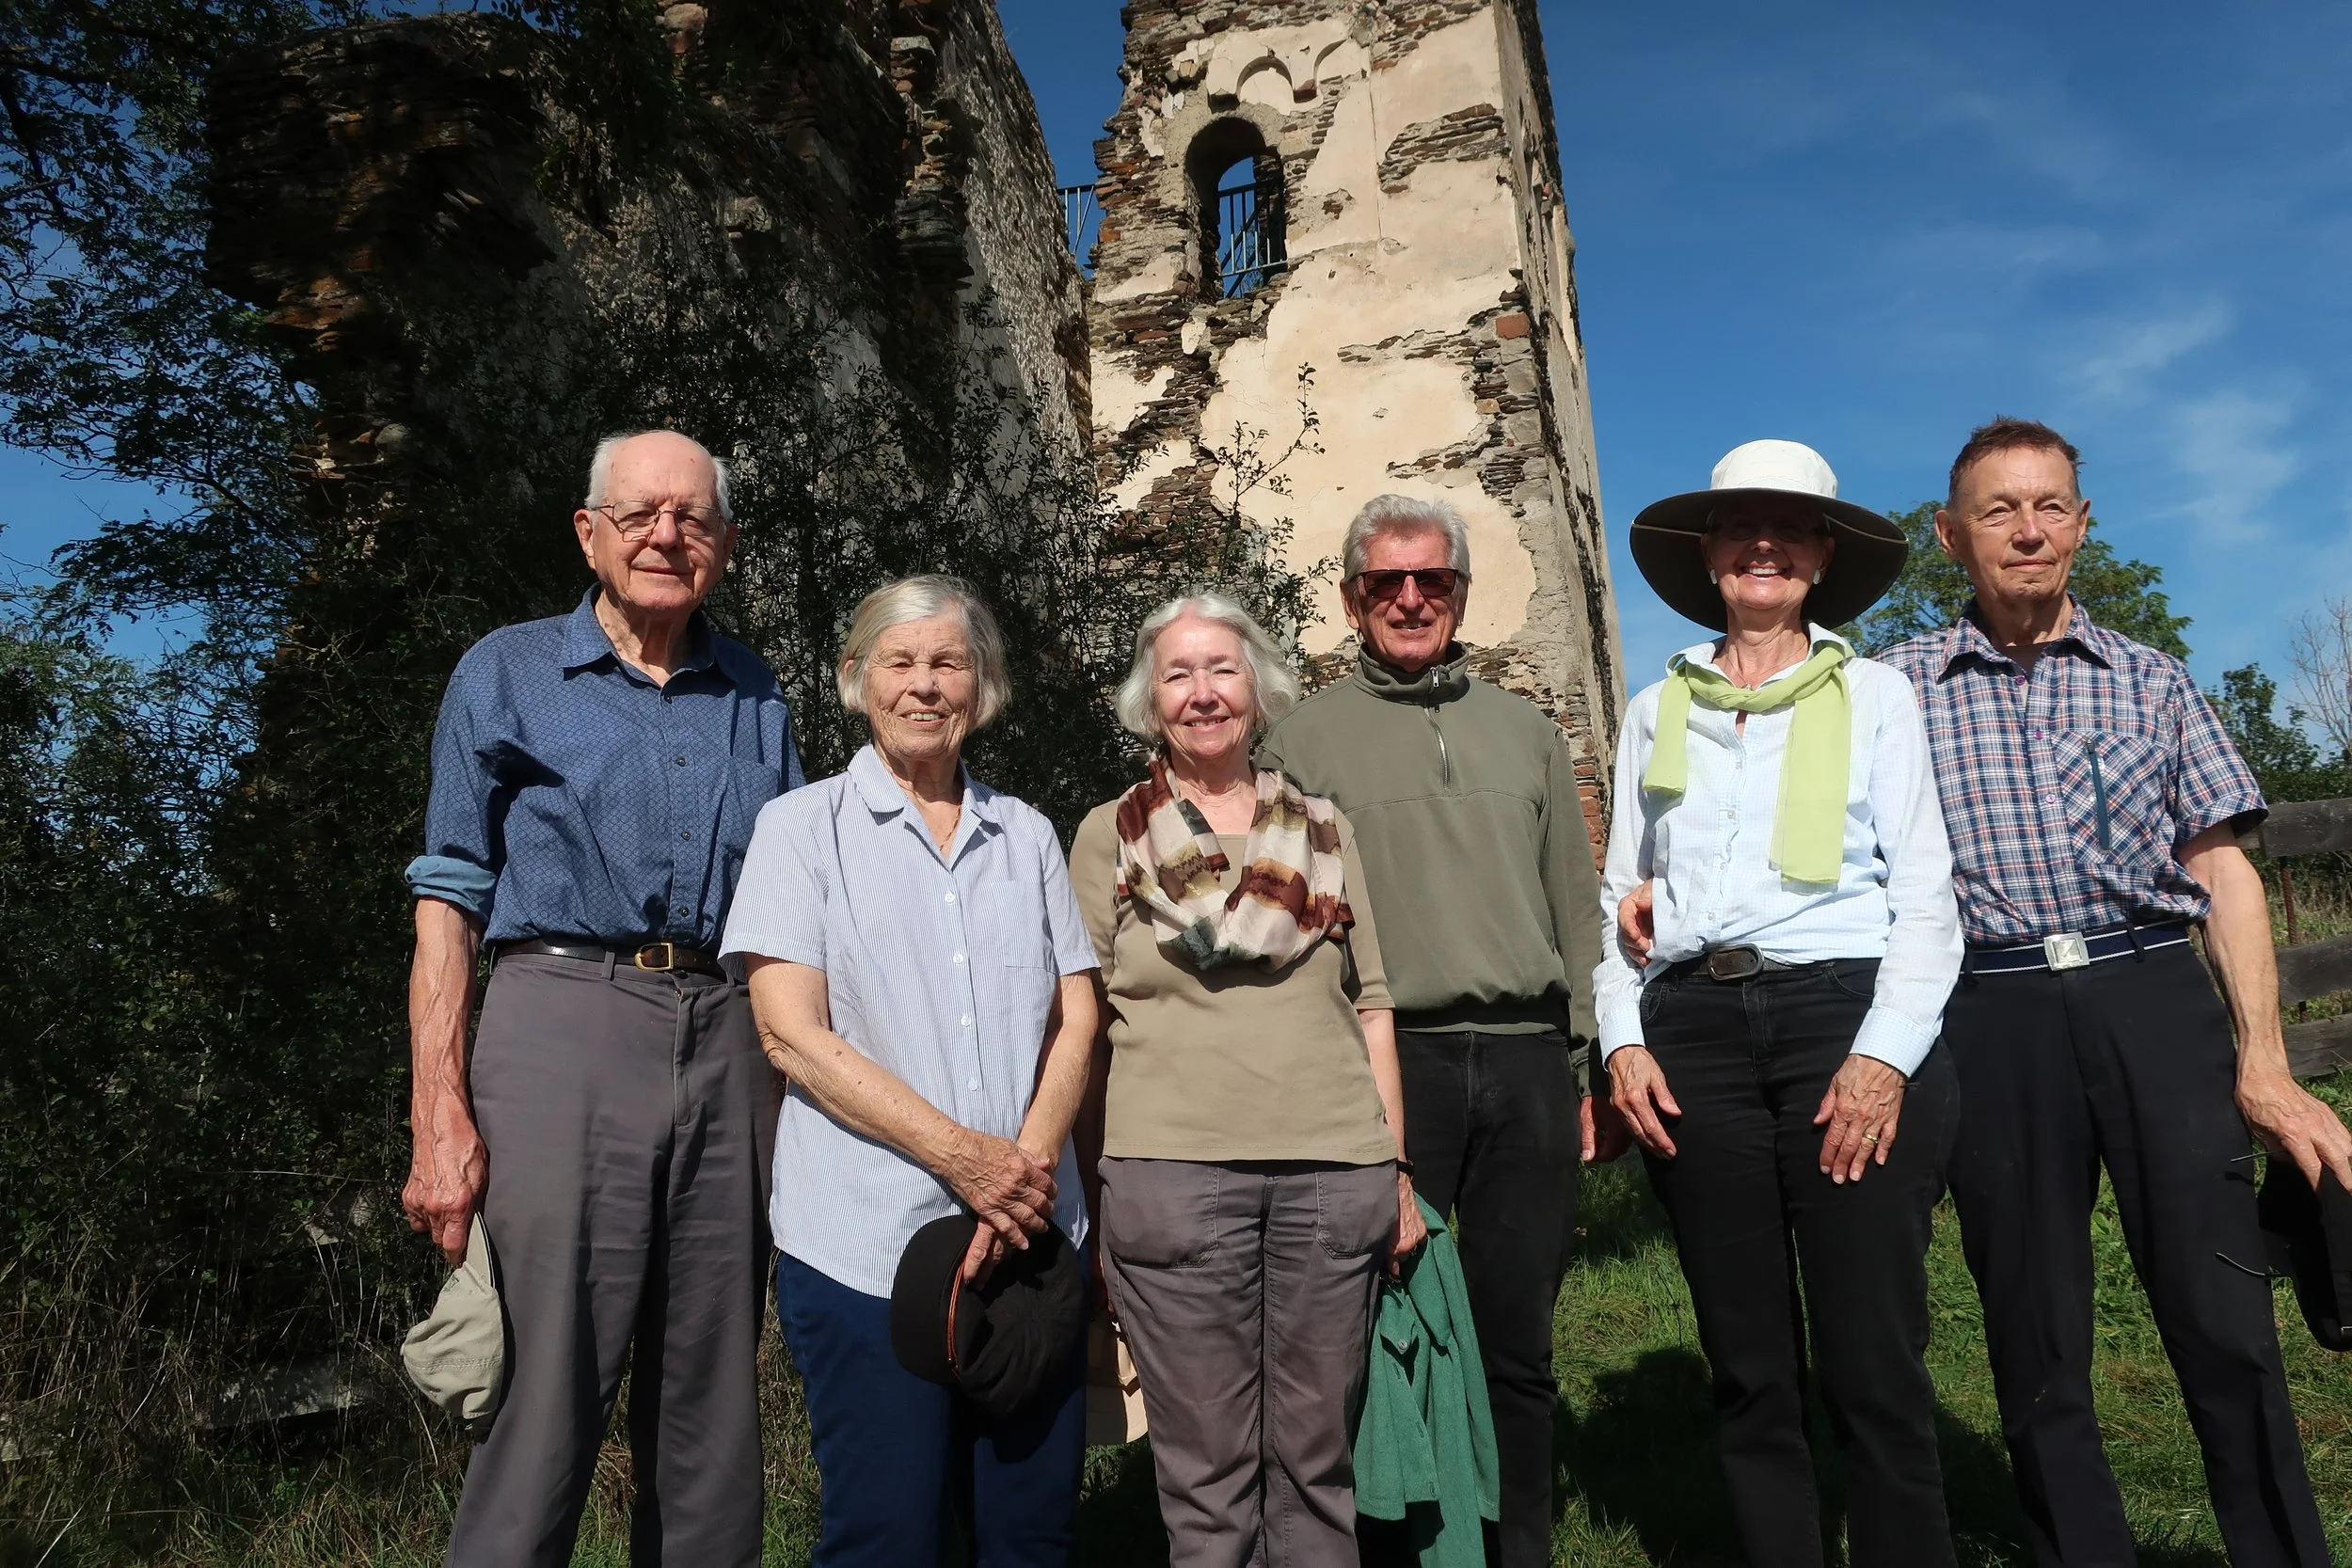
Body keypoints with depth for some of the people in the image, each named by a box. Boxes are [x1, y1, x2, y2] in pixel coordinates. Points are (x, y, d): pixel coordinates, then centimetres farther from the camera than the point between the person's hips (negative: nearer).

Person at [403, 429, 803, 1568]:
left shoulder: (756, 702, 14)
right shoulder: (508, 674, 6)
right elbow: (449, 898, 1)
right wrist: (440, 1119, -9)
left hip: (726, 1046, 4)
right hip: (564, 1029, -3)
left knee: (712, 1411, 10)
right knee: (546, 1395, -4)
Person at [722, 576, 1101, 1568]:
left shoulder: (1027, 836, 13)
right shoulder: (804, 826, 2)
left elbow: (1075, 1019, 8)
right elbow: (793, 1036, -7)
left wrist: (1028, 1166, -10)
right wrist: (960, 1155, -15)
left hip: (1030, 1237, 4)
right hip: (866, 1245, -3)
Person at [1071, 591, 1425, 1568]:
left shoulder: (1322, 827, 13)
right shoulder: (1108, 836, 7)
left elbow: (1370, 1004, 13)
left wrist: (1397, 1171, 8)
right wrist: (1080, 1199, 1)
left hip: (1337, 1168, 2)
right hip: (1171, 1166, -2)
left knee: (1318, 1454, 9)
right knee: (1207, 1464, 4)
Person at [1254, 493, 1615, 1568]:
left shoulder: (1524, 731, 15)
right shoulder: (1303, 740, 6)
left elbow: (1578, 913, 15)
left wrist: (1596, 1070, 9)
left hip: (1529, 1064, 3)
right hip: (1388, 1065, -3)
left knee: (1518, 1346, 10)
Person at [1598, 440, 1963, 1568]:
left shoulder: (1873, 693, 9)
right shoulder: (1657, 711, 15)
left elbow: (1926, 895, 2)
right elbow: (1620, 891, 14)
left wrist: (1887, 1054, -11)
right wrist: (1623, 1039, 0)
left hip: (1843, 1017, -2)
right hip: (1694, 1032, 2)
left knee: (1873, 1367, -1)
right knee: (1748, 1367, 9)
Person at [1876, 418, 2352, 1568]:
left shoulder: (2151, 681, 11)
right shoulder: (1896, 686, 7)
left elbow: (2224, 872, 8)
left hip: (2155, 1000, 1)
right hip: (1992, 1023, -1)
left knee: (2226, 1325, 1)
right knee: (2036, 1346, 7)